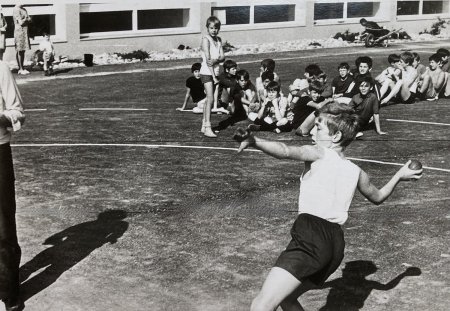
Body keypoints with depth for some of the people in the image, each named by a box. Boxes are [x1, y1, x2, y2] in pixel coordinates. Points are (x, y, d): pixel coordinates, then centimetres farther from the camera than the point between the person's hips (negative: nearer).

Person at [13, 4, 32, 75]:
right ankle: (20, 69, -1)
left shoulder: (24, 9, 15)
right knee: (19, 51, -3)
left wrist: (25, 20, -7)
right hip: (19, 31, -8)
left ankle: (22, 68, 14)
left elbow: (29, 19, 12)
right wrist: (26, 19, -1)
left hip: (25, 31, 8)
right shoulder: (16, 10, -12)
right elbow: (21, 22, -17)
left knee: (23, 50, 10)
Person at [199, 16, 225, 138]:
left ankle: (204, 126, 19)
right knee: (210, 99, -16)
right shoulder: (206, 39, -11)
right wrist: (214, 77, -21)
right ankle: (207, 128, -20)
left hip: (215, 72, 7)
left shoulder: (218, 39, 10)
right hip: (206, 72, -7)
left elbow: (222, 57, 1)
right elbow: (207, 59, -18)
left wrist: (216, 60, -22)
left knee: (209, 99, 11)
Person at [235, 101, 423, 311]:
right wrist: (400, 175, 51)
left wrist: (254, 141, -31)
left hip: (311, 237, -8)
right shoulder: (356, 172, 19)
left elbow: (284, 152, -20)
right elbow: (378, 197, 38)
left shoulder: (318, 153, 1)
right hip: (336, 243, 8)